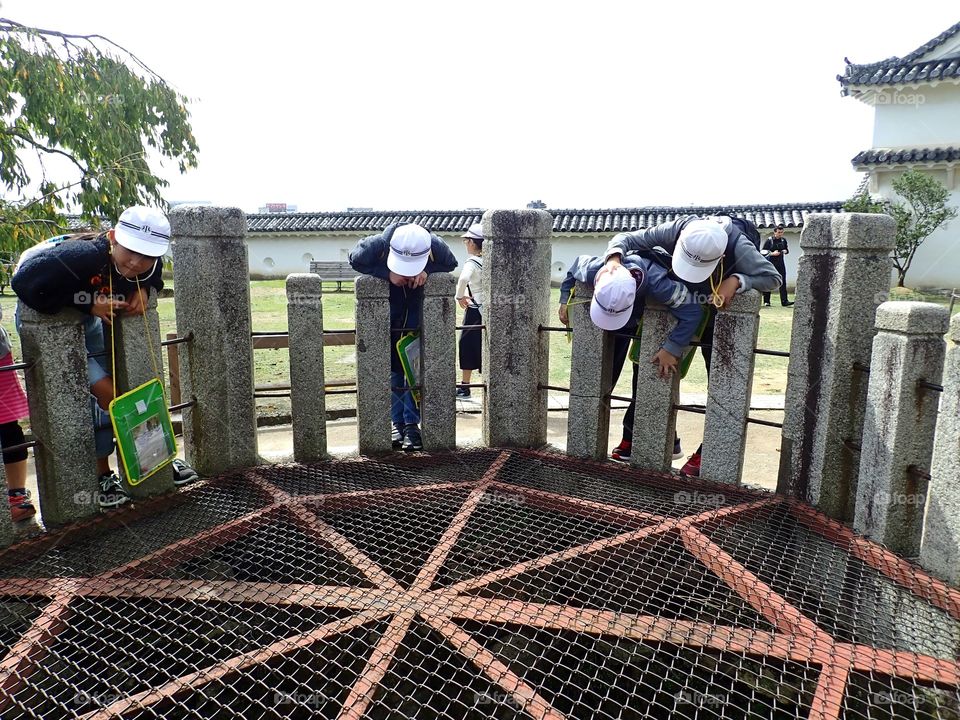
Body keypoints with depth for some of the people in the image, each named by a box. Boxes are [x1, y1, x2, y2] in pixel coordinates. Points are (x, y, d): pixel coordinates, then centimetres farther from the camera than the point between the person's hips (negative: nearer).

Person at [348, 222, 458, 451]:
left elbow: (451, 263, -7)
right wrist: (387, 273, -28)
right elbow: (355, 260, -13)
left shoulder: (436, 247, -28)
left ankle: (412, 424, 3)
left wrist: (427, 270, -28)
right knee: (392, 366, 3)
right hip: (387, 309, 0)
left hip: (418, 307, 0)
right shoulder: (376, 245, -31)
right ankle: (398, 422, 13)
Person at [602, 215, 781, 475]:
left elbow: (773, 278, -28)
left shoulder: (737, 246, -36)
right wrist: (614, 259, -49)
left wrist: (736, 281, -44)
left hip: (720, 316, -2)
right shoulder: (676, 230, -32)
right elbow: (625, 238, -27)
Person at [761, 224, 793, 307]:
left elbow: (787, 250, 20)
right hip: (770, 264, -3)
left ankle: (784, 301, -6)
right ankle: (766, 301, 9)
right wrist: (772, 253, -17)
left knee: (783, 282, -4)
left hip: (780, 264, 3)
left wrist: (785, 251, -3)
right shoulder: (769, 240, -3)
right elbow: (762, 252, -4)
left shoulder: (783, 240, 9)